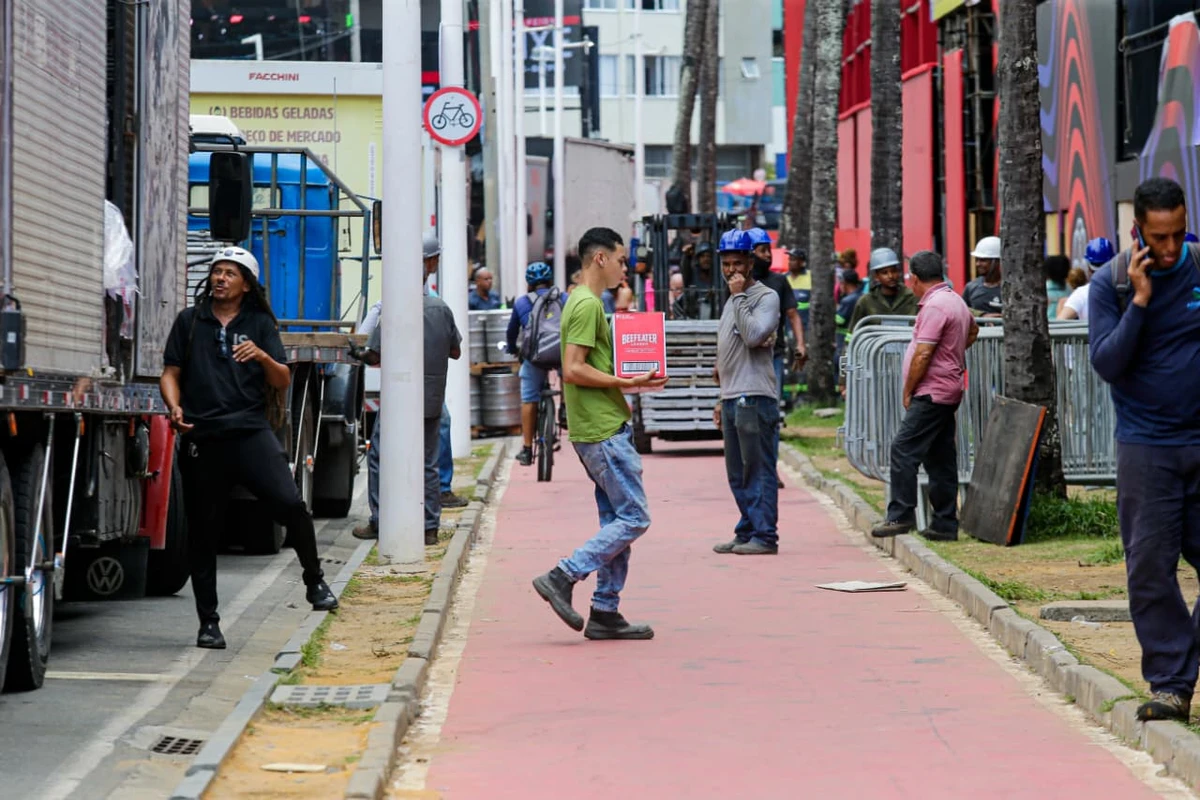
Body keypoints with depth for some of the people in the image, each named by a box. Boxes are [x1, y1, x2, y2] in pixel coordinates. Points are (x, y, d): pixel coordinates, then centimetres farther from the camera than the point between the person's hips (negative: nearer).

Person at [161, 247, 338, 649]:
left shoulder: (260, 325, 11)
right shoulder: (190, 321, 14)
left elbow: (283, 382, 5)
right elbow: (171, 372, 14)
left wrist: (262, 356, -15)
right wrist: (175, 407, -6)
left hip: (251, 431, -1)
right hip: (201, 437, 1)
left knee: (290, 503, -20)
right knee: (202, 531, 3)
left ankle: (315, 582, 1)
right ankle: (208, 622, 12)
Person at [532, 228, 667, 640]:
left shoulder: (584, 302, 18)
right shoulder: (587, 304, -14)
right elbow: (573, 370, -21)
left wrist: (620, 393, 16)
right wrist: (627, 382, -18)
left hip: (602, 428, 10)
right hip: (602, 431, -10)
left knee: (617, 521, 10)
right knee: (633, 518, -9)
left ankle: (605, 613, 10)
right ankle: (562, 578, -9)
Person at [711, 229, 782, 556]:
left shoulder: (766, 297, -6)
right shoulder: (733, 301, 21)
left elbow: (754, 335, -24)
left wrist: (739, 296, -15)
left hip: (754, 398, -9)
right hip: (733, 398, 9)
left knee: (758, 469, -8)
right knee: (738, 474, 11)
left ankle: (764, 535, -8)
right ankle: (747, 531, 17)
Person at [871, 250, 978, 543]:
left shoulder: (935, 306, -16)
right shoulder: (956, 301, 16)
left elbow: (922, 355, -19)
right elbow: (973, 329, 38)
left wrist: (908, 392, -10)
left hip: (931, 392, -10)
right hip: (948, 391, 10)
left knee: (904, 450, -11)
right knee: (940, 459, 10)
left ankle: (901, 516, -14)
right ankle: (945, 524, 11)